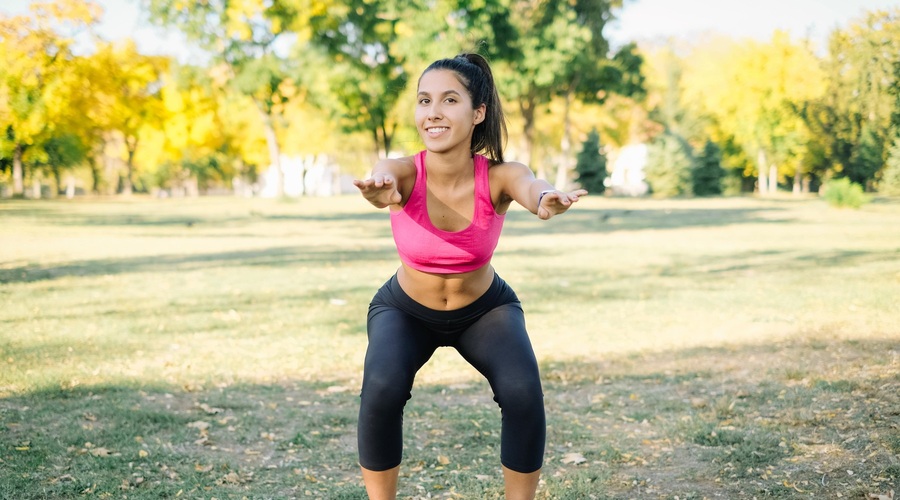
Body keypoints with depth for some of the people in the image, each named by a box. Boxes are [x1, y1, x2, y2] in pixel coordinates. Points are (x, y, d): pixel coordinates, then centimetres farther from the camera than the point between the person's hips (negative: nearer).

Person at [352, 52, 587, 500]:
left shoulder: (499, 176, -28)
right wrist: (380, 190, -77)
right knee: (381, 389, -26)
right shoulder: (403, 173, -28)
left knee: (522, 393, -24)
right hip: (405, 310, 0)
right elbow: (383, 179, -52)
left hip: (486, 309, 0)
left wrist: (545, 199, -76)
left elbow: (528, 186, -51)